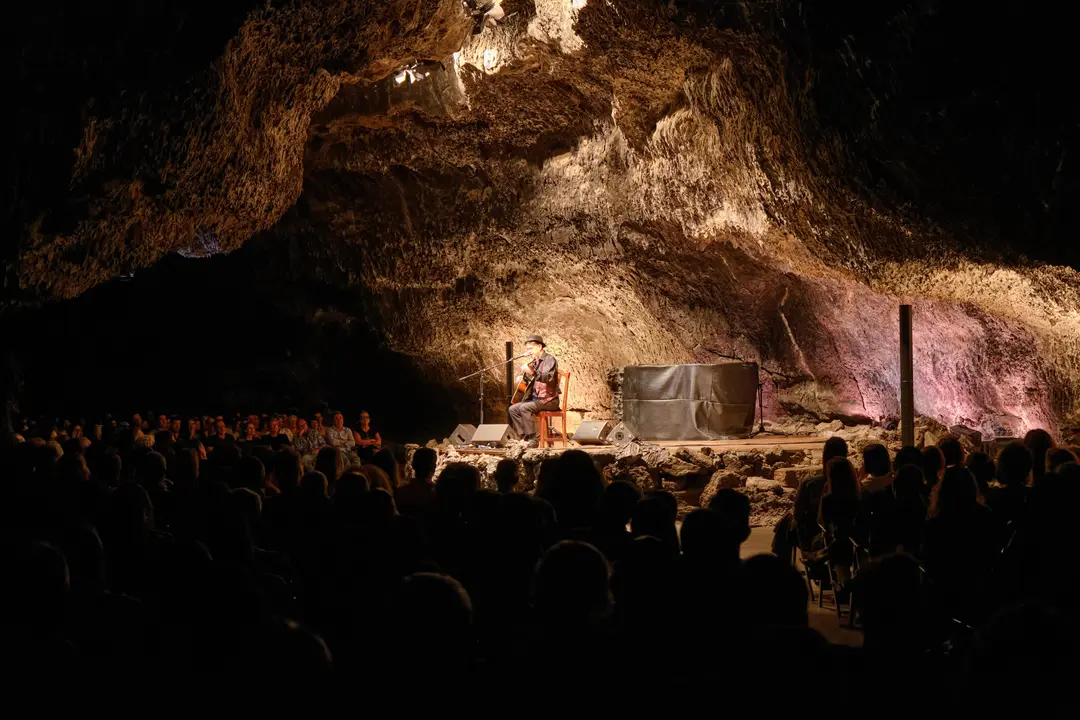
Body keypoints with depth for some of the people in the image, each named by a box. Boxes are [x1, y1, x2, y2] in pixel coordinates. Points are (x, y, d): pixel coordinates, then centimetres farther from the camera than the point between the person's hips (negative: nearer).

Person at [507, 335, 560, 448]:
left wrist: (532, 372, -44)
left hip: (549, 399, -9)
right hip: (536, 398, 9)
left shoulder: (549, 359, -10)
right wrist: (525, 373, 5)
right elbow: (527, 381, 27)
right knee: (513, 409, -1)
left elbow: (549, 377, -30)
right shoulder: (534, 362, 17)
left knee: (524, 408, -28)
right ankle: (524, 437, -3)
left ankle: (533, 439, -24)